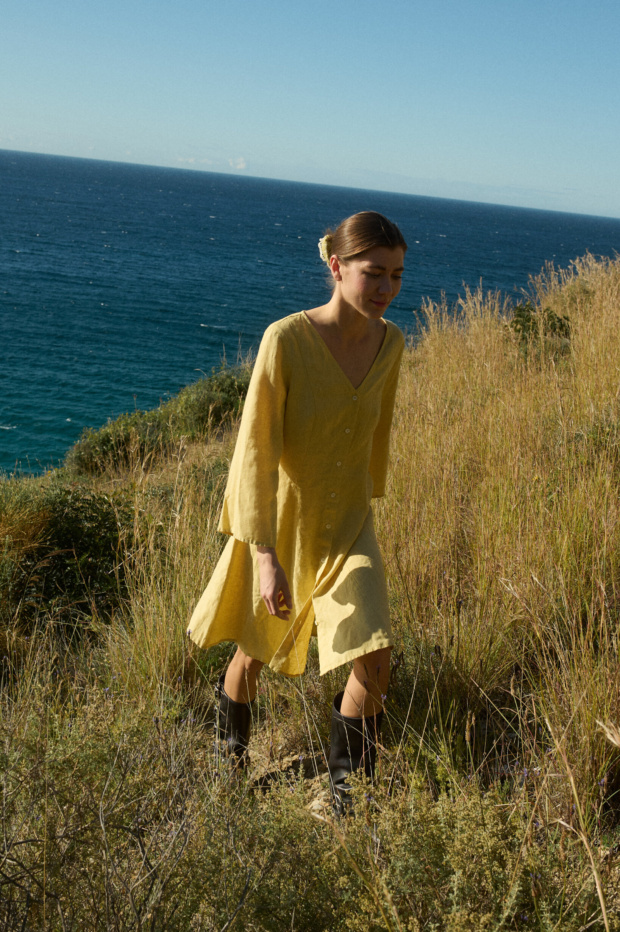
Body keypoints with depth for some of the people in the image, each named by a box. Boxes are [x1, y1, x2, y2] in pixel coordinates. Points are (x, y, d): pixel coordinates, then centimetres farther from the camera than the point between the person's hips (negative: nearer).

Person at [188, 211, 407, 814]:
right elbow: (256, 452, -23)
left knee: (374, 657, -9)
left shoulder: (390, 342, -7)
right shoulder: (285, 340, -23)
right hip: (280, 522, -3)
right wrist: (265, 555, -27)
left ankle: (348, 794, 15)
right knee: (256, 650, 17)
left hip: (347, 526, 3)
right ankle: (230, 755, 48)